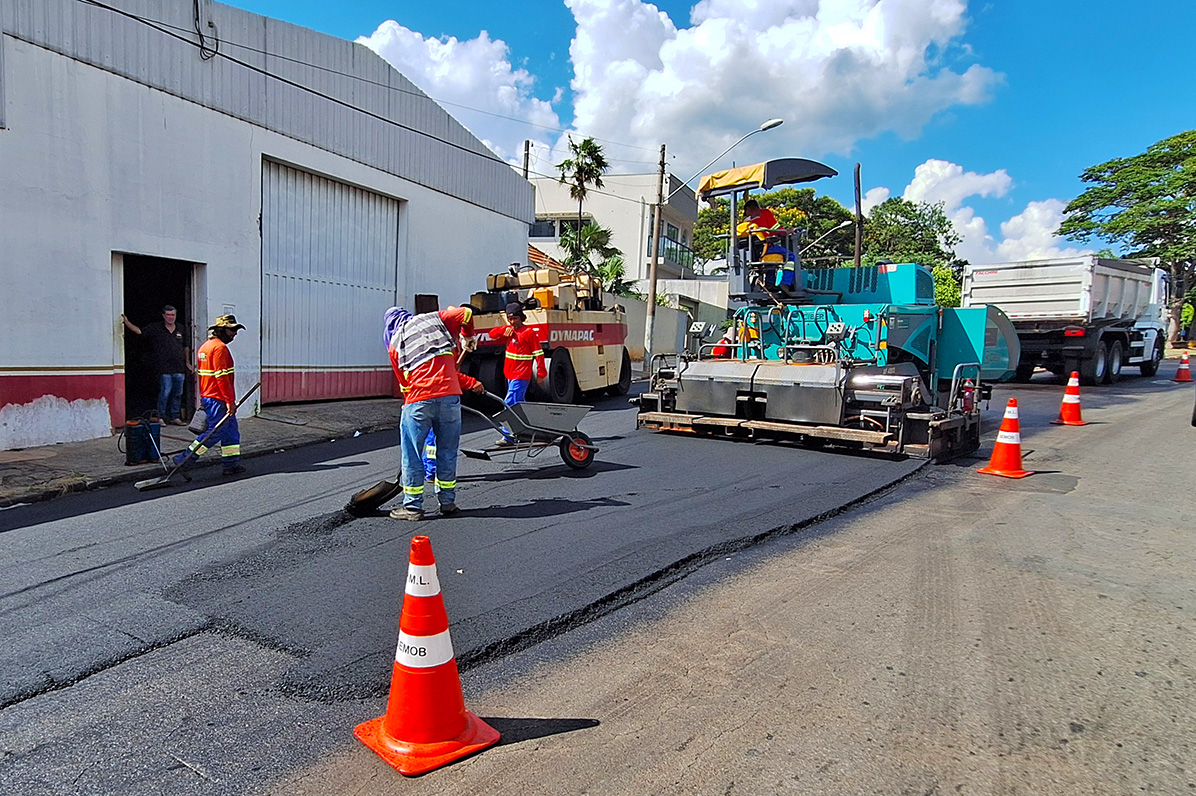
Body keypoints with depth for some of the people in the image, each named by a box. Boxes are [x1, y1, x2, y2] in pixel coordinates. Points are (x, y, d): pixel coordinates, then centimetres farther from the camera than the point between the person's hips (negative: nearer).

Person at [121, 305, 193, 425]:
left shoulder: (180, 330, 14)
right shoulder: (155, 328, 2)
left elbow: (186, 347, 23)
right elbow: (139, 331, -7)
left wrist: (187, 362, 21)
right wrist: (127, 322, -21)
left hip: (179, 368, 4)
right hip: (164, 368, -4)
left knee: (178, 394, 7)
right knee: (165, 392, -8)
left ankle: (175, 417, 16)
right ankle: (161, 416, 5)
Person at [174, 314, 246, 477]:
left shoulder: (204, 347, 18)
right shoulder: (219, 347, -14)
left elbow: (202, 373, 22)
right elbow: (221, 376, -20)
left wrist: (208, 398, 25)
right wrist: (230, 401, -20)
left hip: (208, 396, 10)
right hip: (217, 399, -10)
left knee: (231, 431, 11)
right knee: (216, 432, -5)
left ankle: (231, 464, 13)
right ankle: (185, 459, 4)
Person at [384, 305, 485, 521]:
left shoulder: (394, 344, 16)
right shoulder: (432, 319, 14)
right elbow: (466, 314, 6)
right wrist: (468, 336, 27)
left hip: (418, 400, -1)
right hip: (450, 395, 1)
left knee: (412, 454, 9)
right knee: (447, 451, 13)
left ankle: (412, 506, 14)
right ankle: (447, 502, 21)